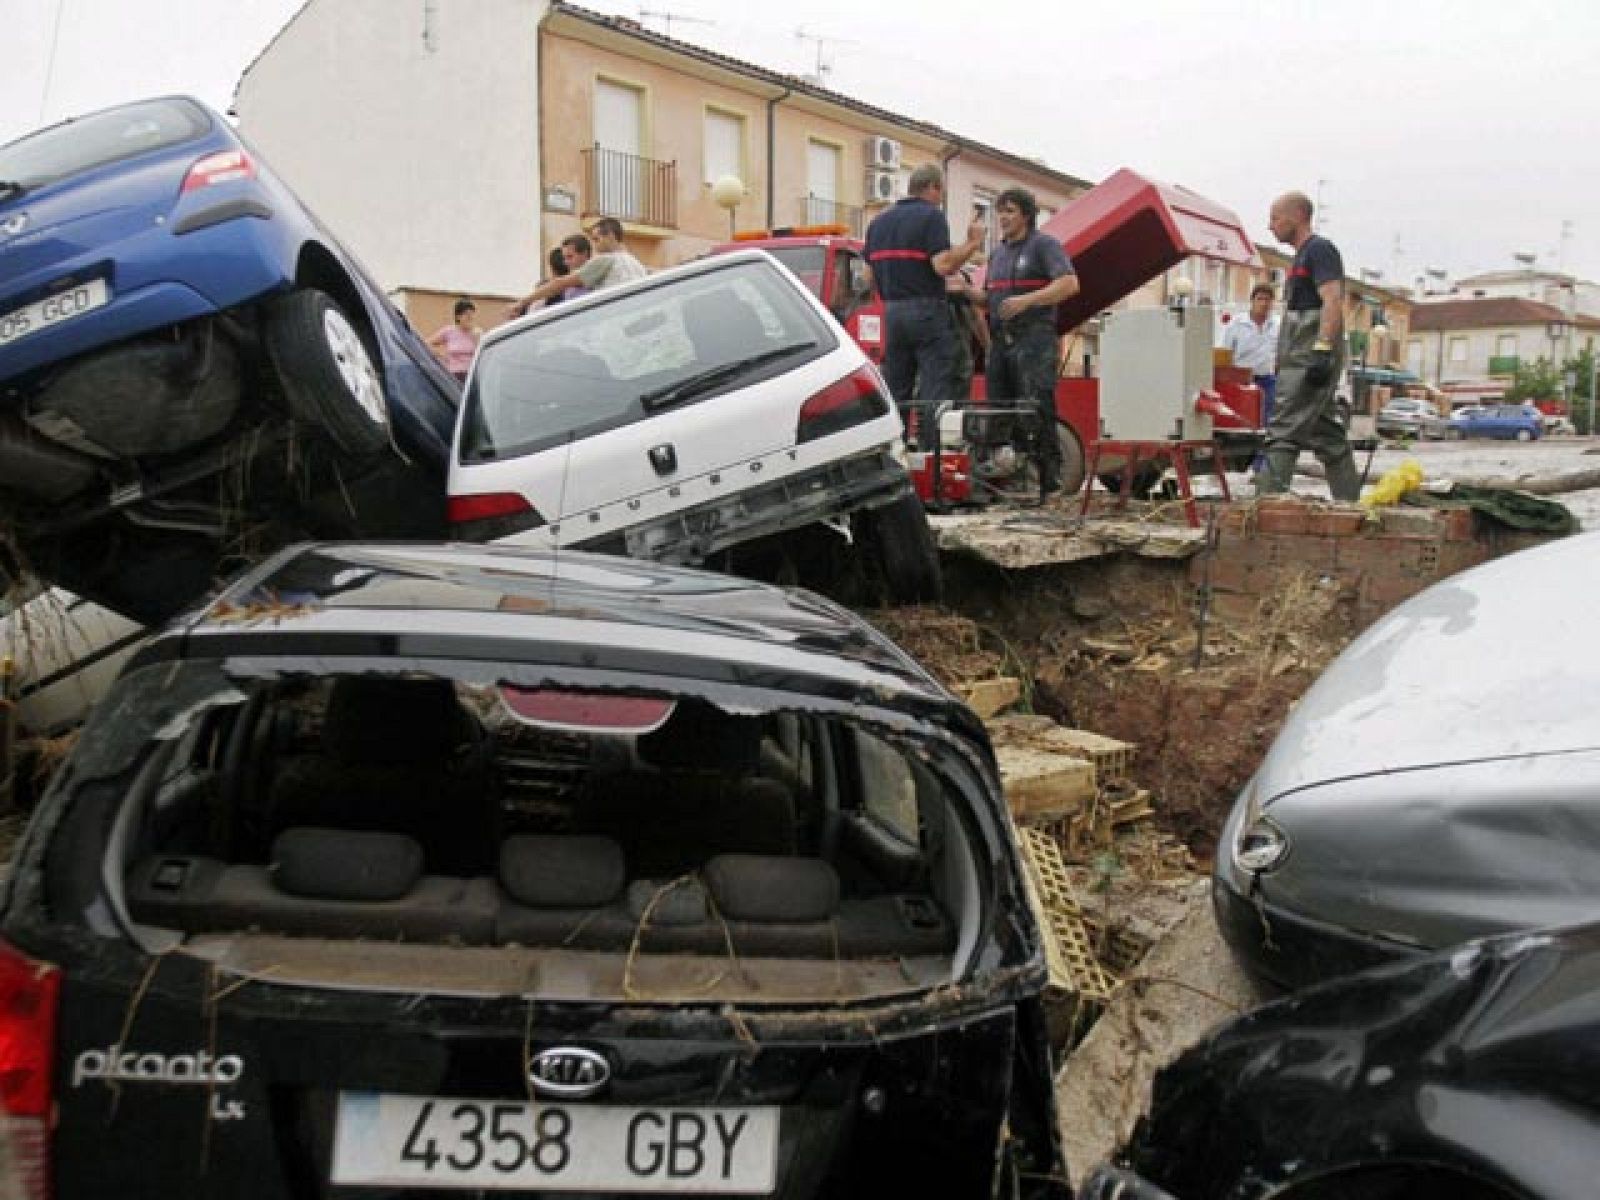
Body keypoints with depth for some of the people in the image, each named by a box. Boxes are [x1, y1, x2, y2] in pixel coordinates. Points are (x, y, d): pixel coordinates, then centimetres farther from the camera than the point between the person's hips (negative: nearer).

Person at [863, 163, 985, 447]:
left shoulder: (879, 221, 15)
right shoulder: (931, 216, -7)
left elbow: (871, 274, 15)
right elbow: (943, 265, -19)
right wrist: (972, 243, -10)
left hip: (892, 312, 7)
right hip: (928, 312, -7)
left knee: (894, 391, 11)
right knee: (934, 394, -5)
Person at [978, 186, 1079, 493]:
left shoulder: (1044, 245, -2)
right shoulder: (998, 253, 22)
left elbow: (1069, 284, -15)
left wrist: (1027, 300, -23)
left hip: (1034, 341, -8)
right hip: (1001, 341, 8)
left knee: (1036, 411, -13)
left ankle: (1047, 478, -11)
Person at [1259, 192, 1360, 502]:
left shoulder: (1319, 249, -6)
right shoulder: (1302, 255, 23)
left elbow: (1333, 301, -18)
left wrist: (1322, 351, -27)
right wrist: (1283, 362, 24)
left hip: (1311, 359, -10)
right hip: (1302, 360, 10)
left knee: (1284, 430, -15)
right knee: (1326, 434, 12)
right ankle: (1349, 502, 17)